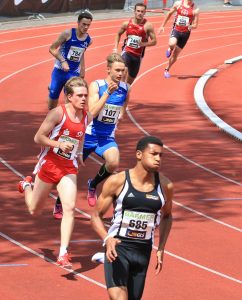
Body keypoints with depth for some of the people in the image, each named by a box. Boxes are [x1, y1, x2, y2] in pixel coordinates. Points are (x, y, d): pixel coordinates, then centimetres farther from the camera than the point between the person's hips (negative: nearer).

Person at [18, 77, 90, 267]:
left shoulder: (86, 117, 1)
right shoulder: (58, 113, -16)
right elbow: (38, 137, -14)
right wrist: (59, 145, -26)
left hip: (69, 169, 3)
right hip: (49, 165, -3)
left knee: (70, 208, -16)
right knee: (34, 210, 15)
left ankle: (63, 255, -14)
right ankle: (26, 185, 51)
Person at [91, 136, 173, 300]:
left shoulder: (165, 186, -1)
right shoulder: (117, 181, -10)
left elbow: (167, 216, 18)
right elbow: (96, 216, -3)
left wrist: (161, 249, 10)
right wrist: (107, 239, -22)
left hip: (144, 250, 4)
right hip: (117, 247, -4)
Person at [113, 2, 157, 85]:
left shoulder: (148, 26, -11)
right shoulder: (127, 23, -4)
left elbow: (154, 41, -7)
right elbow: (118, 34, 14)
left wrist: (143, 44, -25)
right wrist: (115, 49, 6)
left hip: (138, 55, 1)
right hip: (126, 52, -1)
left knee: (130, 80, 14)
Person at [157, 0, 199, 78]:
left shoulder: (195, 9, -6)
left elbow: (195, 25, -3)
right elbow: (169, 14, 11)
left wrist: (191, 26, -27)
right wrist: (162, 26, 12)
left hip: (185, 33, 1)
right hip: (176, 30, -1)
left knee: (175, 55, 8)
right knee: (172, 44, -33)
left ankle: (167, 69, 31)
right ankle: (170, 49, 5)